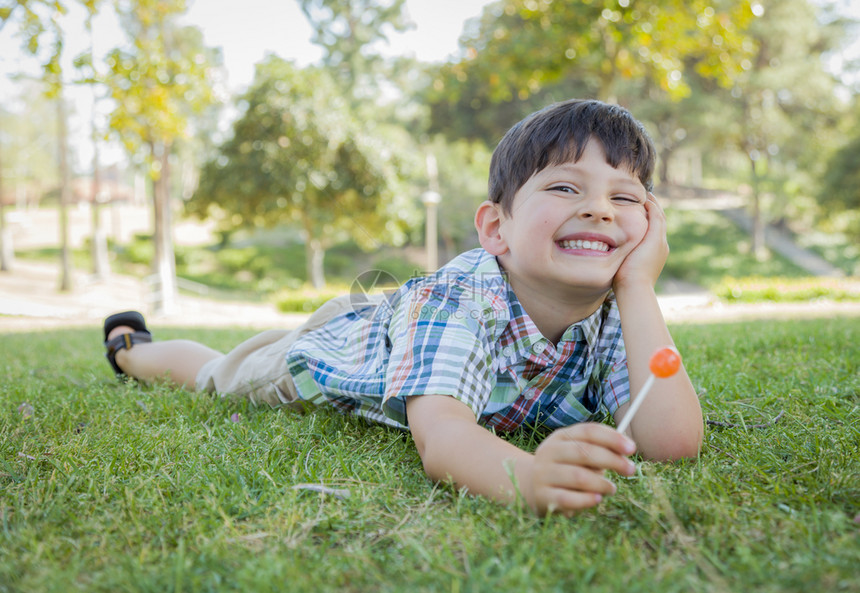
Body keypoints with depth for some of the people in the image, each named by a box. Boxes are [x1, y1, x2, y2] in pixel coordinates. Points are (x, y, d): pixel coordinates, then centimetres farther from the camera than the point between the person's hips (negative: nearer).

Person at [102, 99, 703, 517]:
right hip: (328, 348, -3)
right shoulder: (458, 296, -46)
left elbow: (673, 440, -44)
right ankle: (129, 343, 53)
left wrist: (638, 286, -48)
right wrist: (526, 475, -82)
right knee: (214, 372, 25)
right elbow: (437, 433, -61)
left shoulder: (613, 316, -31)